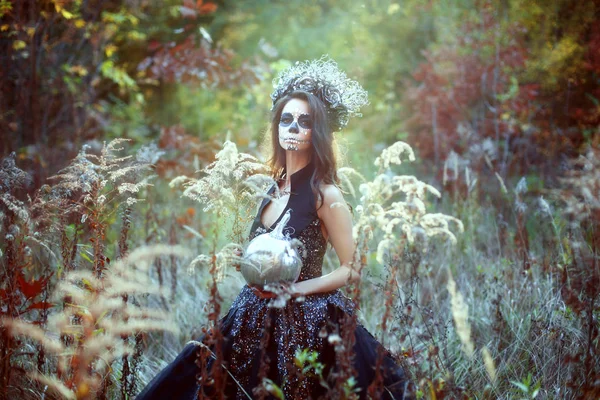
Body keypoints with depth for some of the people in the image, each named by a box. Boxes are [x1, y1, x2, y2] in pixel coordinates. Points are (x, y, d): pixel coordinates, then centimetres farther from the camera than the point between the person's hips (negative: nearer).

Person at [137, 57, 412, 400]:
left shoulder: (325, 194, -13)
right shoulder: (276, 186, 7)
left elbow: (352, 270, -10)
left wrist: (294, 290, -17)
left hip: (305, 323, -7)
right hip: (260, 321, 7)